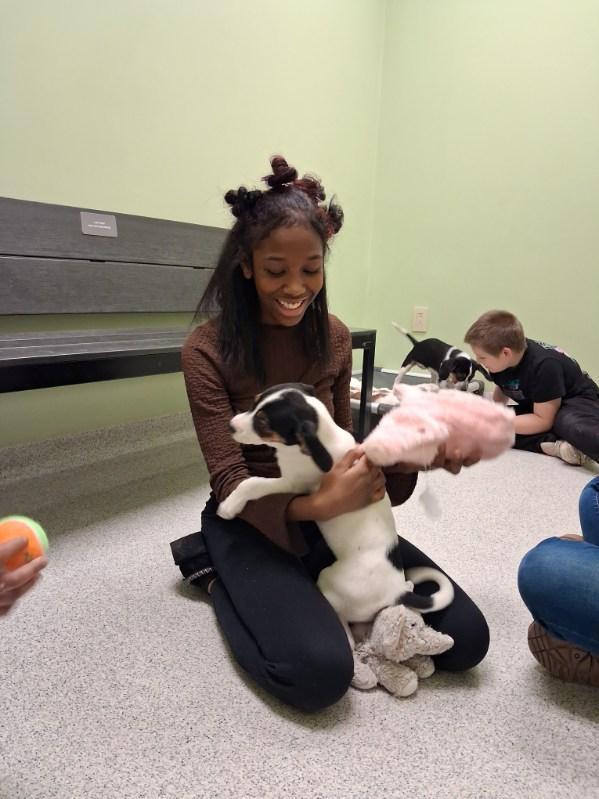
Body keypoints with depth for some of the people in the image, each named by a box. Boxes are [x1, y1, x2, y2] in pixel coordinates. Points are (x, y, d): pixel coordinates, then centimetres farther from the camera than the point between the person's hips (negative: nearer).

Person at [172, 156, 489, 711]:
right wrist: (314, 506, -33)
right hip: (252, 521, -4)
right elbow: (230, 482, -15)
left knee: (467, 639, -6)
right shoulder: (207, 350, -13)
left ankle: (311, 583, 11)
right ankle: (218, 575, 1)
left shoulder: (334, 337, 1)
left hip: (329, 512, 5)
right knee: (321, 672, -28)